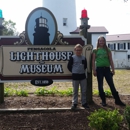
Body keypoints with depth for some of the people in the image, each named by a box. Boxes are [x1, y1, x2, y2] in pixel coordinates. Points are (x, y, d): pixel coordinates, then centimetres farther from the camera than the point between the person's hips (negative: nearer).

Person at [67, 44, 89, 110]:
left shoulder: (84, 58, 6)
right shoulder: (72, 58, -6)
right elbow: (69, 66, -2)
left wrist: (83, 70, 9)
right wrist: (73, 71, -1)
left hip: (83, 76, 4)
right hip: (75, 76, -4)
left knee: (84, 90, 7)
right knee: (75, 91, 5)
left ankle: (84, 103, 18)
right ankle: (74, 103, 12)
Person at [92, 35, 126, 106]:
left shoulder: (108, 50, 8)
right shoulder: (95, 51, 4)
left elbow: (111, 60, 8)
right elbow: (93, 61, 3)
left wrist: (113, 69, 2)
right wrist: (94, 70, -5)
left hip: (107, 69, 1)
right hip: (99, 69, -1)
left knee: (111, 85, 0)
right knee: (100, 86, 4)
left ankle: (117, 100, 4)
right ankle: (103, 101, 15)